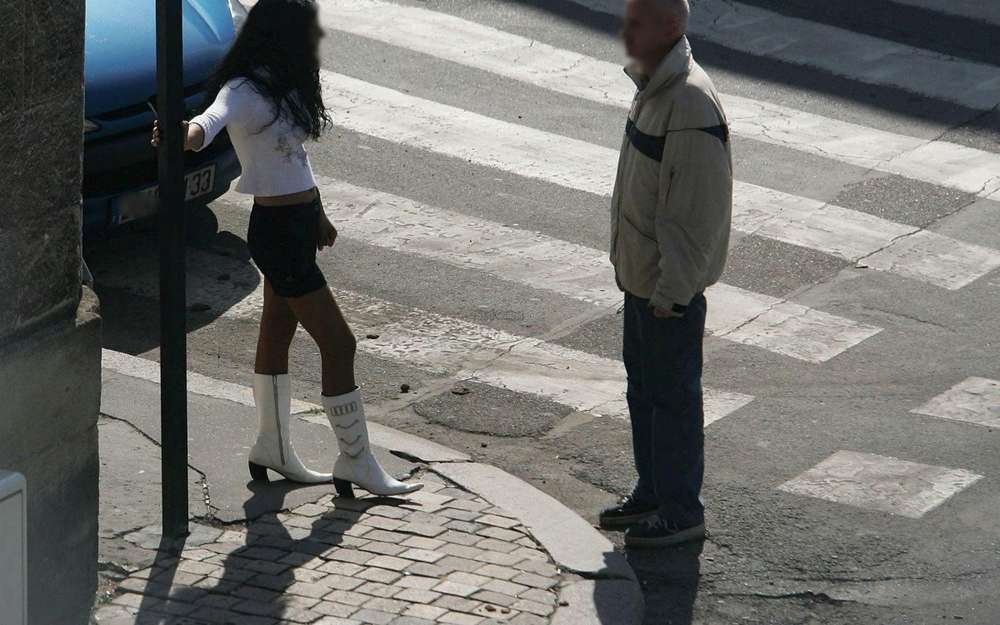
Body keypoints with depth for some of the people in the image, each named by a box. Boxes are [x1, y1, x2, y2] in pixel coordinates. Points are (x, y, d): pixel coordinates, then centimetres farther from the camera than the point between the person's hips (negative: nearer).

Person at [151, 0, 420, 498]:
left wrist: (316, 212, 26)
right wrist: (185, 135, -65)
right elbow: (212, 121, -42)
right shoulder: (246, 92, -22)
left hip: (299, 221, 9)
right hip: (278, 231, -9)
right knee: (339, 344, -3)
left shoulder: (281, 85, 6)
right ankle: (357, 464, 8)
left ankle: (273, 451, 32)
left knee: (278, 335, 19)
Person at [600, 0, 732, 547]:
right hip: (642, 272, 10)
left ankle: (681, 511, 13)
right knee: (642, 381, 19)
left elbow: (698, 210, -24)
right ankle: (652, 492, 32)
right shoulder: (652, 86, 7)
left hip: (671, 282, -10)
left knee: (672, 392, 1)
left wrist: (671, 290, -21)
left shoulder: (690, 105, -24)